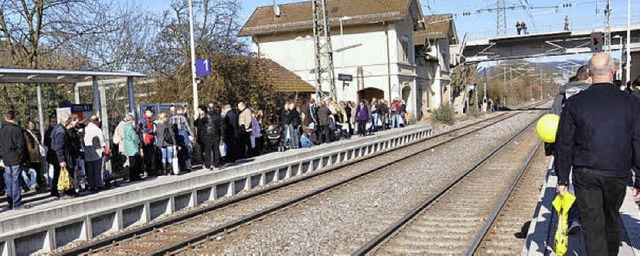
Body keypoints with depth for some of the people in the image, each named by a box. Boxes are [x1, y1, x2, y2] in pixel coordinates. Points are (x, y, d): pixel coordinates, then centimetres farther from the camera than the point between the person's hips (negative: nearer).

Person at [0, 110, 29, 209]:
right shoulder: (17, 129, -12)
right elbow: (21, 145, -13)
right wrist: (24, 158, -5)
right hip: (16, 160, -5)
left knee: (9, 182, 11)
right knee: (16, 181, -3)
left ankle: (10, 203, 16)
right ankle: (17, 203, -2)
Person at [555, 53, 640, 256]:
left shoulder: (574, 103, -5)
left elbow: (564, 144, -4)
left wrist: (562, 178, 3)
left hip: (585, 174, -2)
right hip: (617, 174, 2)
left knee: (592, 225, 2)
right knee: (612, 218, 23)